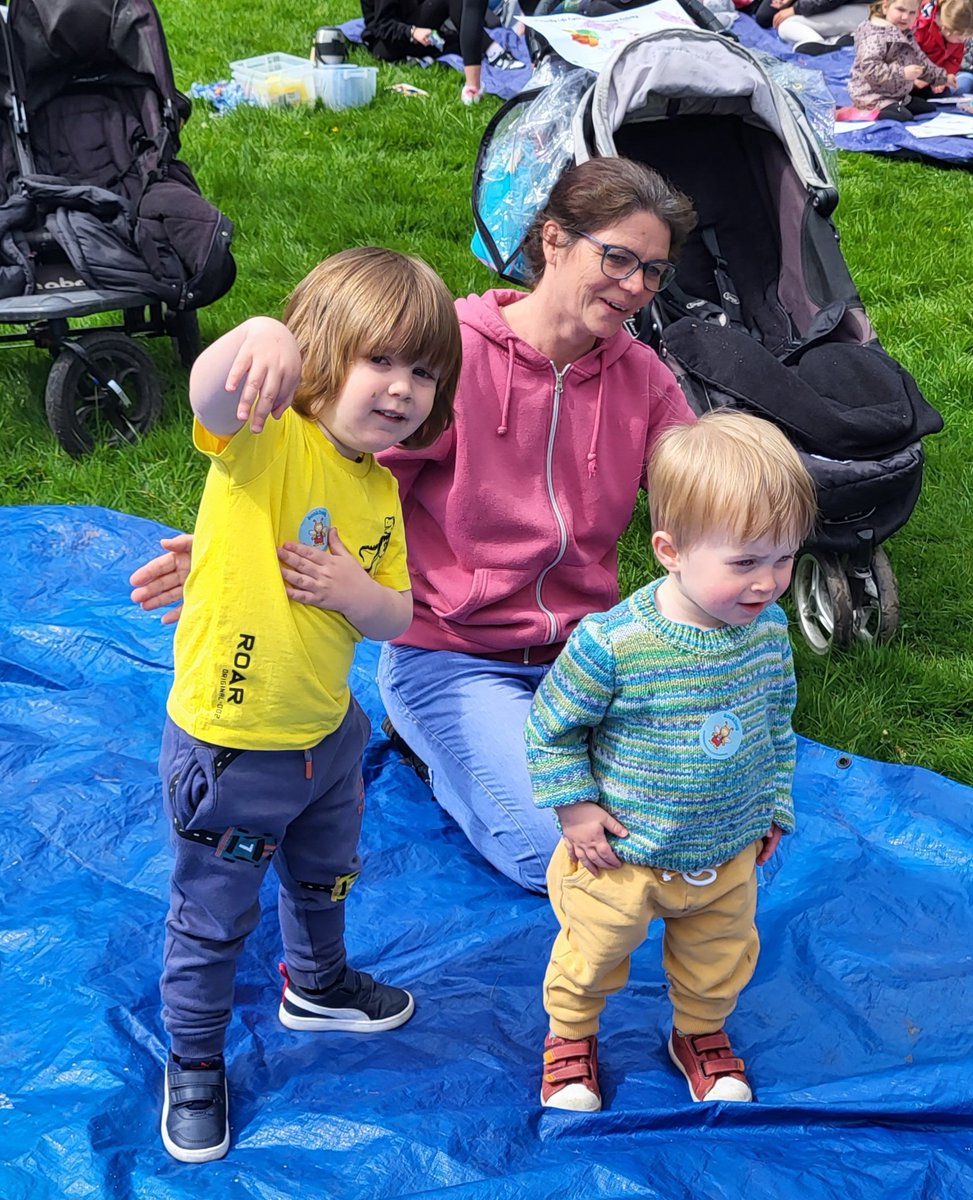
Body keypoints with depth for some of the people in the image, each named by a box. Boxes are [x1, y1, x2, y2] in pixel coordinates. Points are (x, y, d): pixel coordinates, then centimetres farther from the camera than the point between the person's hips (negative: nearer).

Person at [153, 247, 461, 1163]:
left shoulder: (380, 491, 1)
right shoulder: (268, 439, -22)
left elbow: (397, 618, 6)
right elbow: (212, 394, -45)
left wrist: (354, 590, -17)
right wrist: (255, 338, -69)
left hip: (329, 735, 7)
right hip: (228, 752, -7)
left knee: (326, 879, 31)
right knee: (214, 922, 13)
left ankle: (317, 984, 60)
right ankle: (194, 1061, 38)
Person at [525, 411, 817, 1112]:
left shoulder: (769, 633, -13)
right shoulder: (613, 643, -31)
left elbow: (779, 726, 5)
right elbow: (552, 725, -15)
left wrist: (772, 810, 11)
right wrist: (574, 808, -14)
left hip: (728, 856, 4)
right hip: (622, 856, -4)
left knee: (721, 957, 24)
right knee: (596, 952, 19)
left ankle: (701, 1032, 54)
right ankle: (571, 1033, 48)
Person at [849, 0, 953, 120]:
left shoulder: (906, 36, 13)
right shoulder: (876, 36, -20)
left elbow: (921, 61, 26)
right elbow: (869, 67, -31)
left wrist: (943, 77, 30)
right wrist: (902, 73, -32)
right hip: (873, 97, -10)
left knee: (929, 108, 12)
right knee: (903, 117, -29)